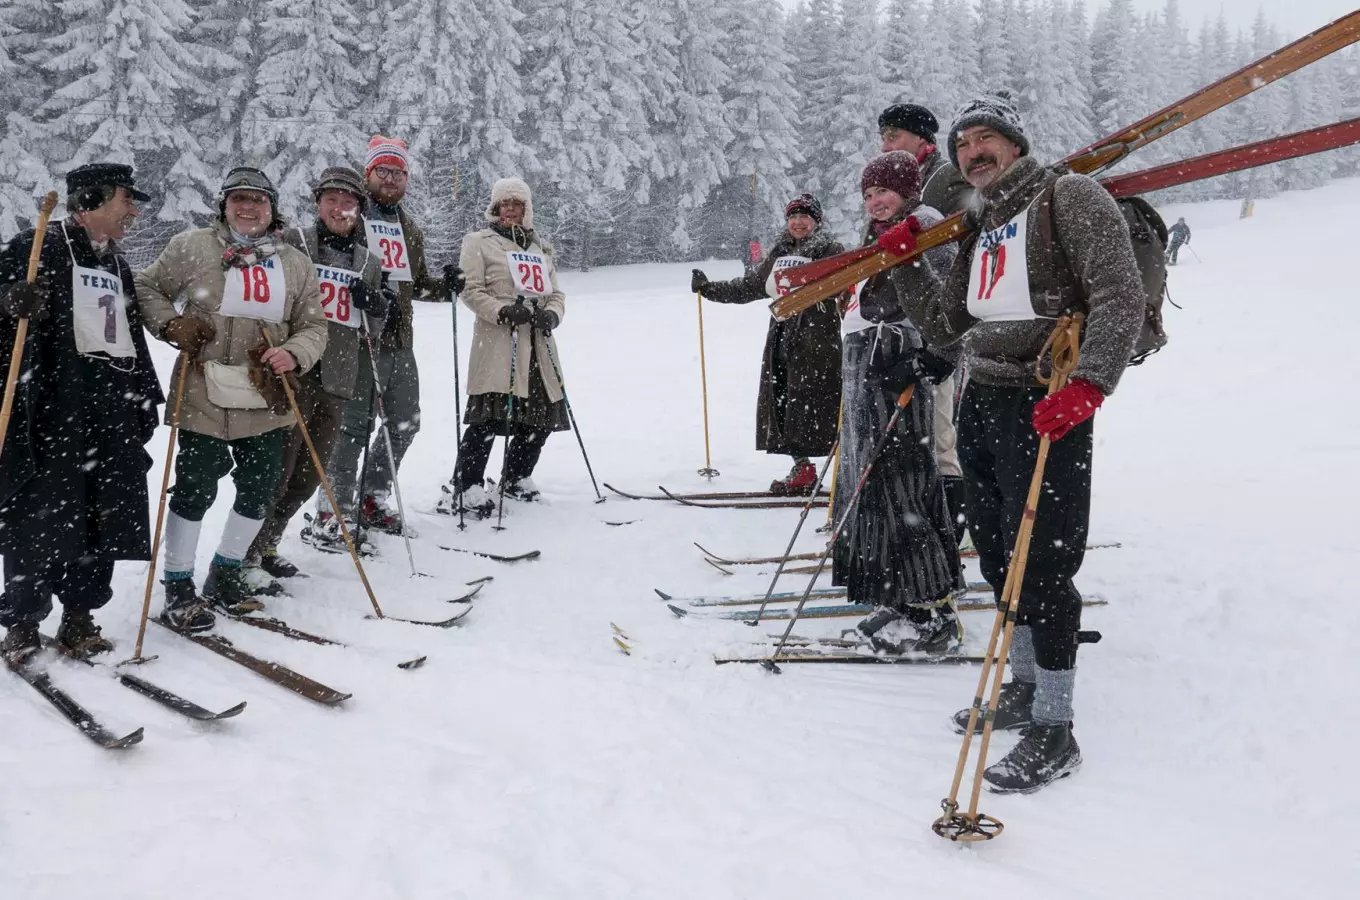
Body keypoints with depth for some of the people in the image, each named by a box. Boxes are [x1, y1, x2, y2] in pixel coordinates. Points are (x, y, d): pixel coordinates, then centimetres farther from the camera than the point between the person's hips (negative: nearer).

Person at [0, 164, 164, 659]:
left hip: (114, 414, 7)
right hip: (52, 411, -7)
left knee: (104, 523, 6)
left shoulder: (118, 265, 22)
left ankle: (78, 618, 18)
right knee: (42, 523, -5)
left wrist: (146, 399, 25)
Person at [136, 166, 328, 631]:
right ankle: (178, 587, 16)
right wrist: (172, 324, -9)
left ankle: (226, 574, 32)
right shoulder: (190, 248, 0)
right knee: (194, 492, -2)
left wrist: (293, 354, -11)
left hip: (266, 404, 4)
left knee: (259, 493, 10)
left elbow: (313, 327, 9)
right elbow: (147, 288, 9)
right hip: (204, 400, -4)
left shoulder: (296, 264, 8)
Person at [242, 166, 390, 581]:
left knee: (309, 474, 13)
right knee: (276, 469, -5)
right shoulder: (291, 242, 0)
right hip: (292, 374, -6)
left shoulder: (369, 262, 16)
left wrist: (376, 306, 2)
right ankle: (246, 555, 6)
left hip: (338, 380, 6)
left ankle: (267, 542, 30)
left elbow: (373, 327, 22)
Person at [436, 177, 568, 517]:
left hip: (538, 343, 6)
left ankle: (516, 479, 28)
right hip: (497, 343, -6)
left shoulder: (541, 247, 22)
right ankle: (465, 488, -7)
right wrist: (503, 311, -19)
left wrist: (552, 314, -4)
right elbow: (471, 290, -5)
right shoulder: (479, 242, 5)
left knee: (542, 416, 9)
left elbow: (556, 292, 18)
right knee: (490, 417, -14)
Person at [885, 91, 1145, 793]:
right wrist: (906, 260, 10)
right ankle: (1024, 689, 28)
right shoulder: (982, 229, 20)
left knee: (1041, 563, -7)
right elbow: (943, 326, 19)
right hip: (979, 400, 8)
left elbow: (1121, 296, -15)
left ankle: (1054, 730, 2)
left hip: (1045, 408, -8)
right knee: (999, 557, 12)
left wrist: (1088, 384, -28)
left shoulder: (1071, 197, -3)